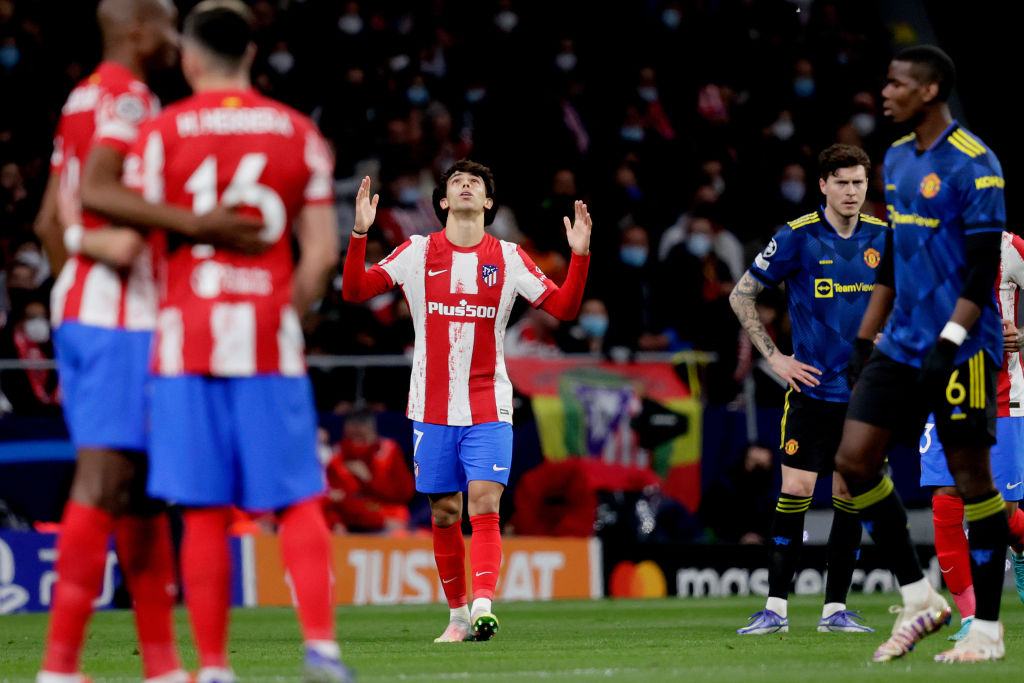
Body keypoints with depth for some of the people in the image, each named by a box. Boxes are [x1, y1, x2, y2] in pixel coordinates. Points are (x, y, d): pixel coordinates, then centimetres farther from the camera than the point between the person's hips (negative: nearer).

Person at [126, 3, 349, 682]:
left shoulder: (160, 134, 0)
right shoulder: (299, 134, 7)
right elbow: (322, 253, 4)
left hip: (187, 338, -1)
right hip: (271, 343, 1)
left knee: (205, 512, 1)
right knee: (299, 502, 5)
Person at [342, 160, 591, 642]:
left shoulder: (508, 258, 4)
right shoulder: (418, 252, 4)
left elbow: (563, 307, 3)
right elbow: (354, 291, -1)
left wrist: (579, 255, -11)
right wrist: (359, 235, -15)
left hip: (488, 410, -1)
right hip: (432, 408, 1)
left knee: (484, 506, -16)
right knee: (445, 514, 5)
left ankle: (483, 606, -26)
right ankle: (458, 614, 18)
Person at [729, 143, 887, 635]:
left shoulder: (882, 238, 3)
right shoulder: (798, 238, -7)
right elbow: (741, 295, 1)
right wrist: (773, 357, -3)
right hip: (811, 388, -3)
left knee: (851, 498, 3)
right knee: (795, 492, -8)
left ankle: (835, 609, 9)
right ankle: (775, 608, -5)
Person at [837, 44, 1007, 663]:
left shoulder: (974, 165, -12)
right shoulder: (897, 159, 13)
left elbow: (983, 270, -15)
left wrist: (949, 342, -23)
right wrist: (865, 339, 19)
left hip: (961, 349, -8)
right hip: (902, 343, 8)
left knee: (972, 477, -2)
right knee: (854, 460, 0)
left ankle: (988, 628, 5)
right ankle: (919, 599, 10)